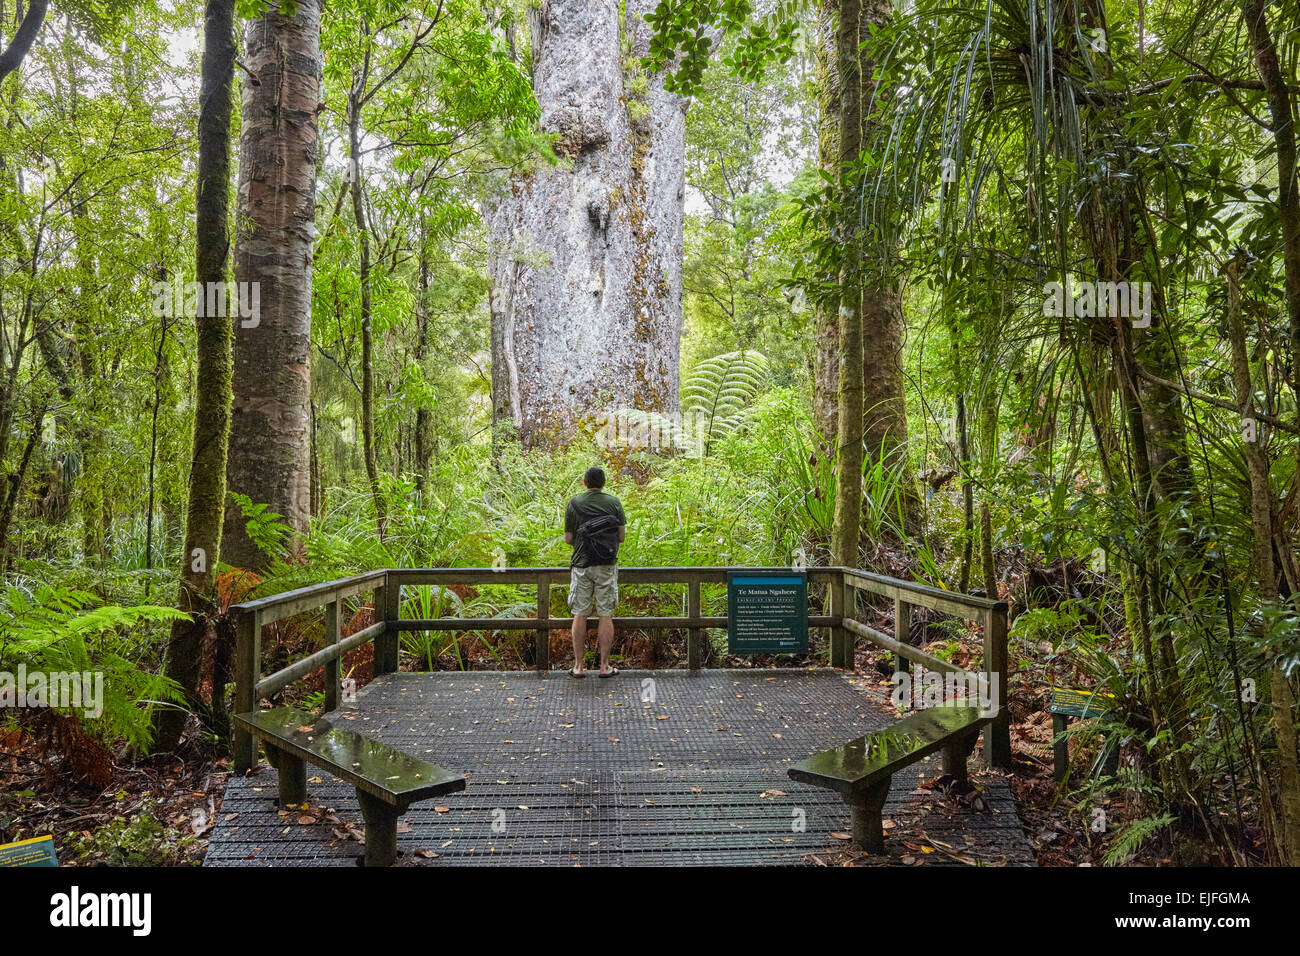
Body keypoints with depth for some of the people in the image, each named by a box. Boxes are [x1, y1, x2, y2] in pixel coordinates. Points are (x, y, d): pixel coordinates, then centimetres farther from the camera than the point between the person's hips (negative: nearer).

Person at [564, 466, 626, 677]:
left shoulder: (574, 504, -1)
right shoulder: (614, 503, -1)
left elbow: (568, 539, 2)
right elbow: (622, 537, 1)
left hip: (581, 565, 0)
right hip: (607, 565, 0)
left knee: (580, 615, 7)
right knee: (605, 615, 4)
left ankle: (578, 666, 10)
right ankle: (604, 666, 8)